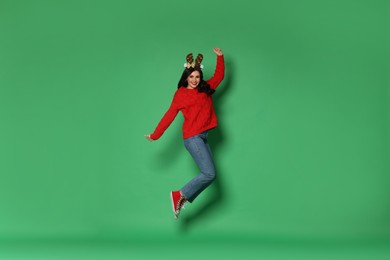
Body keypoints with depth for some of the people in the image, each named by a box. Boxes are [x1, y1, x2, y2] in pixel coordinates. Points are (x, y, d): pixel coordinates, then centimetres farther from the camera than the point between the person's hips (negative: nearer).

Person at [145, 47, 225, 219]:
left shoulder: (206, 89, 14)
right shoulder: (180, 94, 0)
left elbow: (219, 75, 25)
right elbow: (169, 115, 0)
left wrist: (220, 57, 17)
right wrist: (155, 135, 0)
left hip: (203, 137, 7)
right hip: (192, 138, -7)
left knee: (208, 174, 1)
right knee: (209, 174, -15)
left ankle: (182, 199, 7)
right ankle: (180, 195, -5)